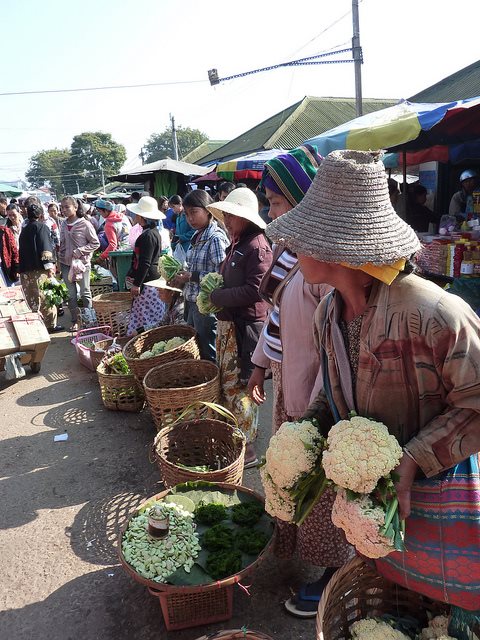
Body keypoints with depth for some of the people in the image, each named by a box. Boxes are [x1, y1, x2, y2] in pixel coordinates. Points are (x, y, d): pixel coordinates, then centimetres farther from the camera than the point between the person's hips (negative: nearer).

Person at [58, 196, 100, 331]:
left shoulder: (85, 224, -11)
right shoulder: (63, 225, 5)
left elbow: (95, 243, -8)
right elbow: (62, 244, 13)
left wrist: (80, 251, -17)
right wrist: (60, 262, 10)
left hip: (82, 263, -5)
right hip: (66, 264, 5)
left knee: (85, 293, 4)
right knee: (71, 294, 9)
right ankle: (75, 320, 19)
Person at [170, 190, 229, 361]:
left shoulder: (216, 239, -17)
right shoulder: (197, 236, 10)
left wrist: (191, 276, -18)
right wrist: (182, 278, 2)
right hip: (191, 302, 8)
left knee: (207, 355, 6)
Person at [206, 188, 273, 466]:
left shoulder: (257, 246, -16)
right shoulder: (237, 244, 13)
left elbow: (254, 291, -22)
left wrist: (216, 297, -12)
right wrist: (213, 291, 5)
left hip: (246, 325, -10)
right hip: (228, 321, 10)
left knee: (239, 386, -2)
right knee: (227, 380, 19)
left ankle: (247, 448, 11)